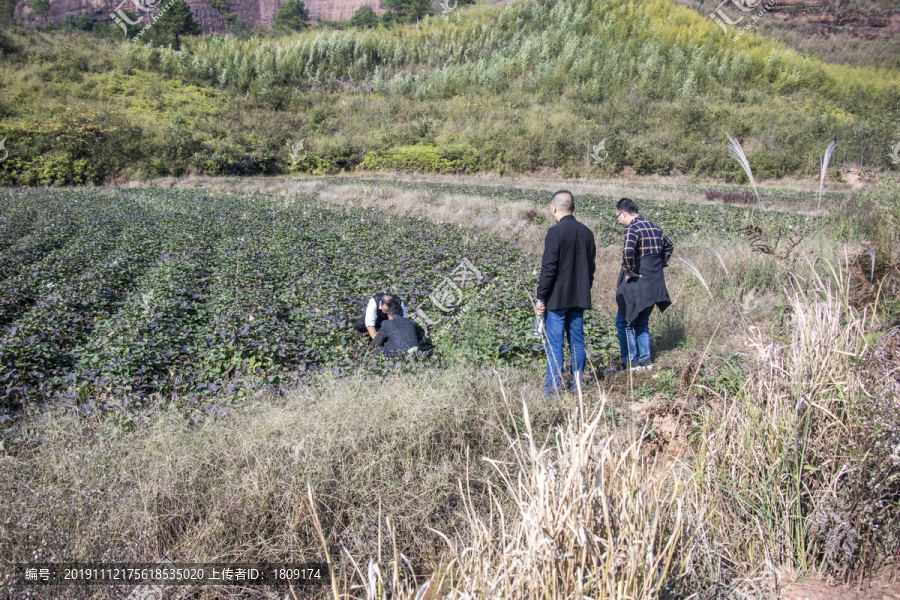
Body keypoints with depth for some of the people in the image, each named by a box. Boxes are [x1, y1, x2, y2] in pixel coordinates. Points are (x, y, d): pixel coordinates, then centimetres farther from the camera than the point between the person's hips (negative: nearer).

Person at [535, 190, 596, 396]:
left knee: (554, 344, -1)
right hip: (579, 298, 7)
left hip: (557, 299, -6)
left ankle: (553, 387, 3)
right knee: (577, 341, 13)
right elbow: (591, 266, 14)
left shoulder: (556, 232, -14)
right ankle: (577, 383, 20)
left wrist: (541, 297, -11)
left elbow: (549, 268, -16)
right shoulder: (586, 232, 7)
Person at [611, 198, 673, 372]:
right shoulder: (654, 228, 12)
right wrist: (660, 265, 22)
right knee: (642, 323, 17)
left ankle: (631, 363, 3)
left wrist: (628, 271, -20)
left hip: (636, 285, -8)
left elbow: (628, 251, -33)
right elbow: (668, 246, 28)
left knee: (624, 322, 2)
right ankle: (645, 360, 18)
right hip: (654, 286, 8)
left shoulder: (633, 229, -15)